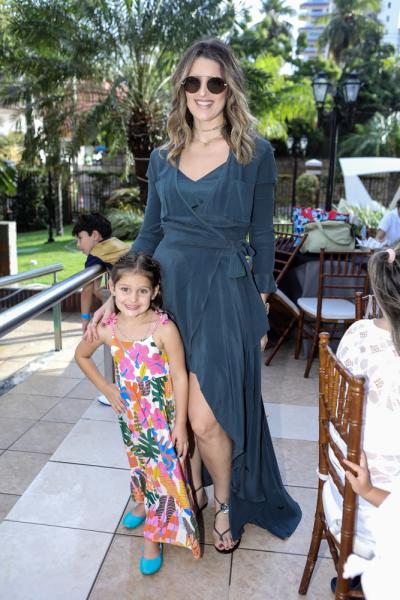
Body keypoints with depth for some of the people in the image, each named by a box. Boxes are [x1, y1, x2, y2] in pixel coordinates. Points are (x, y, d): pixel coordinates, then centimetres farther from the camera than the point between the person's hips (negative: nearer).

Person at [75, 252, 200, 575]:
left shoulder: (164, 329, -24)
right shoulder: (108, 329, -12)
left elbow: (180, 377, -18)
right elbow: (81, 355, 8)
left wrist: (180, 423, -16)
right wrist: (106, 388, 5)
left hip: (162, 414, -4)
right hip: (130, 412, 4)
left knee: (163, 467, 5)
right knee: (139, 461, 24)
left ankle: (154, 536, 27)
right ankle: (143, 503, 53)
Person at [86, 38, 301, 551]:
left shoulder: (255, 154, 0)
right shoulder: (163, 158, 10)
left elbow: (261, 237, 3)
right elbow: (150, 232, 13)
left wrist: (262, 308, 2)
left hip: (224, 295, -4)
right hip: (167, 289, 4)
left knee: (204, 419, -6)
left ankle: (225, 503, 25)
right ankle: (194, 488, 40)